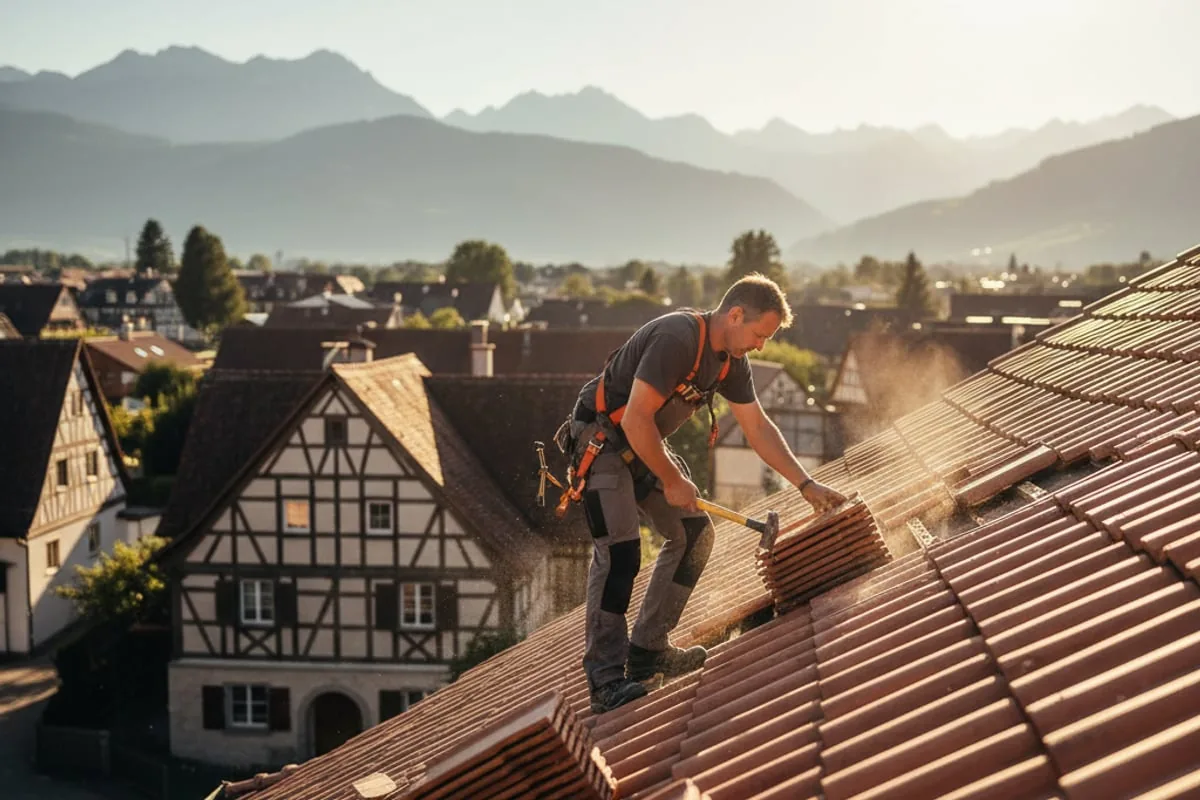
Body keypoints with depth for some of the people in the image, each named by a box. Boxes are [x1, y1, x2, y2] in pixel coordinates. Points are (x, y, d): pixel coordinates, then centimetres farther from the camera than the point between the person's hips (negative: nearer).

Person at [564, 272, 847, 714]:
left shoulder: (731, 360, 2)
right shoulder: (676, 338, -28)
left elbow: (758, 427, 9)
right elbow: (636, 420, -30)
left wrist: (807, 485, 3)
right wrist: (672, 481, -19)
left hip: (645, 445, 10)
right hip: (600, 439, -10)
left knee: (694, 532, 6)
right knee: (619, 549, -19)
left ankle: (647, 650, 12)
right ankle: (606, 682, -16)